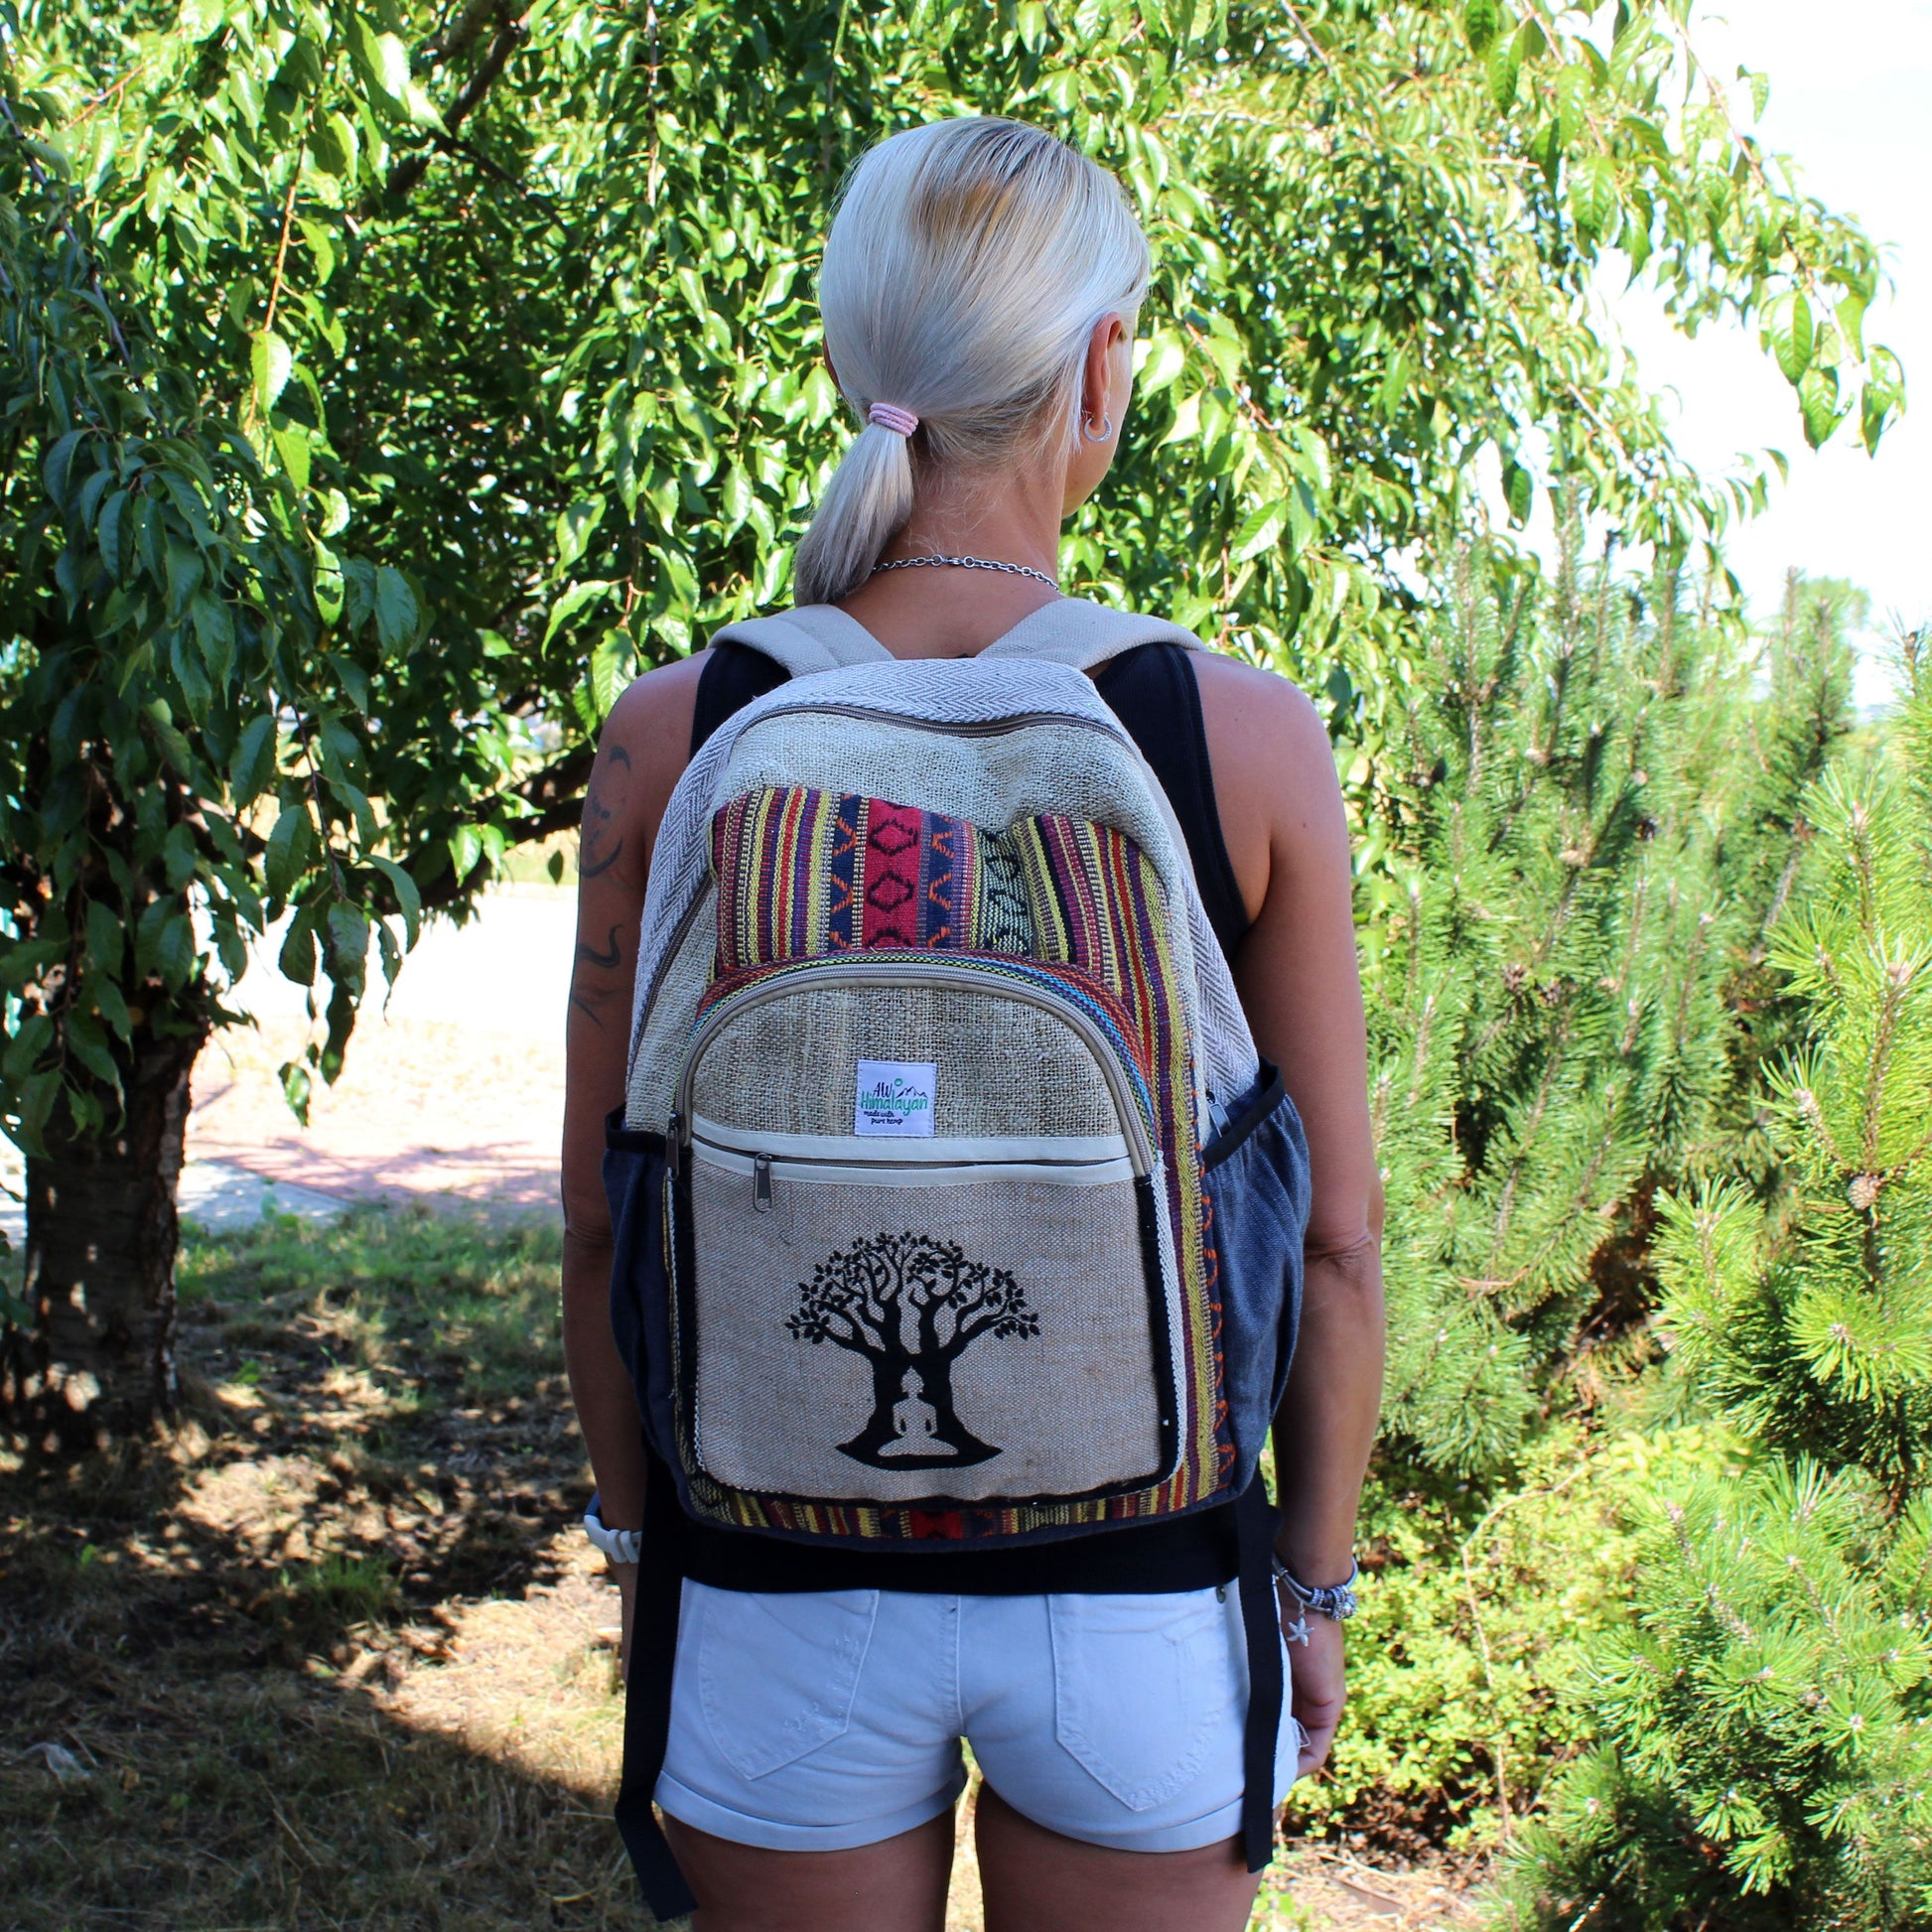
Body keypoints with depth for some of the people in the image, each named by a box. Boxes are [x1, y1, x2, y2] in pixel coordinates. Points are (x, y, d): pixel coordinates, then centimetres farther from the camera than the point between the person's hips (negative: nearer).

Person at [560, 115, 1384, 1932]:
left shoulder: (673, 737, -10)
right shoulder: (1245, 736, -12)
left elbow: (604, 1222, -3)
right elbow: (1337, 1243, -6)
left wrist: (640, 1528, 12)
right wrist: (1314, 1581, 7)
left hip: (776, 1598, 1)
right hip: (1134, 1589, 0)